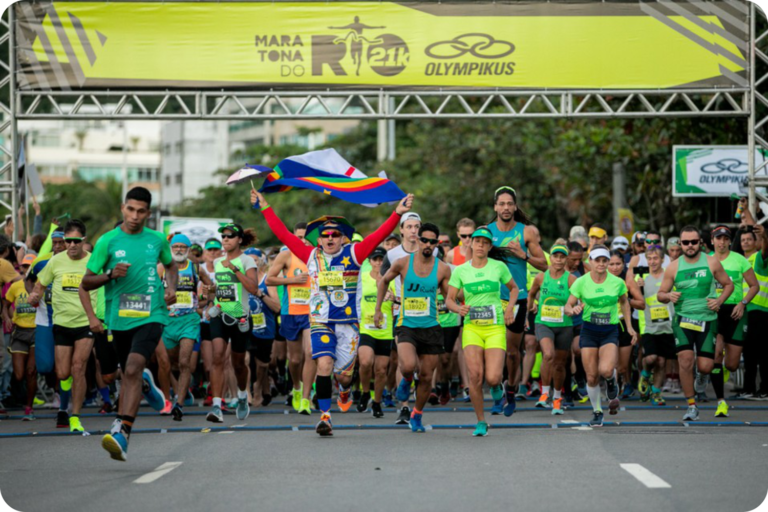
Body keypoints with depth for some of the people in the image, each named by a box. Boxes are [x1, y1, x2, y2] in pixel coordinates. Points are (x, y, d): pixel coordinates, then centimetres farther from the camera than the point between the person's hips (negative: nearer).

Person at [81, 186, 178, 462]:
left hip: (151, 315, -2)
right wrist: (111, 275, -15)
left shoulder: (157, 240, 6)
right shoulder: (108, 241, 0)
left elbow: (170, 265, 27)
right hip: (120, 318, 2)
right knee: (129, 374, 14)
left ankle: (121, 432, -30)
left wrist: (171, 287, 7)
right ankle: (145, 384, 53)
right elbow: (86, 283, 3)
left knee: (133, 369, -22)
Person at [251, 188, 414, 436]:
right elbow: (283, 234, 8)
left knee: (343, 373, 4)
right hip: (320, 321, 0)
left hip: (348, 323, 0)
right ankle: (325, 416, -8)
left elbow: (378, 236, -7)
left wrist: (398, 214, -17)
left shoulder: (353, 254, 1)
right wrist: (264, 208, 8)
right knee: (324, 365, -17)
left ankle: (344, 389, 43)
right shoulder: (311, 256, 6)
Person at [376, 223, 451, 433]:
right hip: (407, 326, -2)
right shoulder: (403, 263, -3)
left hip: (431, 328, 2)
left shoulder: (442, 269, 0)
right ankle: (406, 380, 11)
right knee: (409, 365, -27)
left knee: (426, 376, 5)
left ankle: (417, 416, 27)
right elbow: (384, 281, 15)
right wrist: (378, 309, 14)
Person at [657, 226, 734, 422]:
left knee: (705, 367, -6)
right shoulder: (673, 267, 2)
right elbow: (660, 295, 8)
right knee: (685, 359, -17)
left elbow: (728, 284, 9)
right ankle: (691, 406, -5)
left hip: (707, 319, 0)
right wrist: (669, 296, -15)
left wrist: (719, 301, -9)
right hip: (682, 319, 1)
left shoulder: (711, 263, 0)